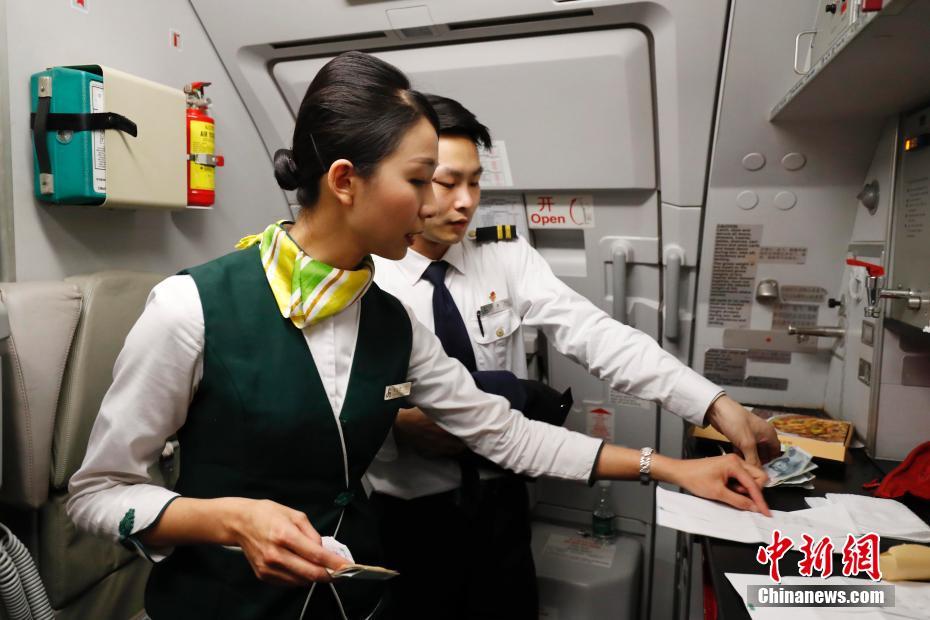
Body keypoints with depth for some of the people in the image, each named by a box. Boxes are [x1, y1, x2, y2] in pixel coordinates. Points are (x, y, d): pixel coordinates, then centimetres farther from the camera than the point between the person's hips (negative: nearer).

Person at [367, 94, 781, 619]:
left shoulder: (508, 260, -6)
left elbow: (594, 333, -18)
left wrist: (715, 404, -27)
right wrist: (398, 423, -27)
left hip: (500, 504, 3)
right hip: (406, 518, -2)